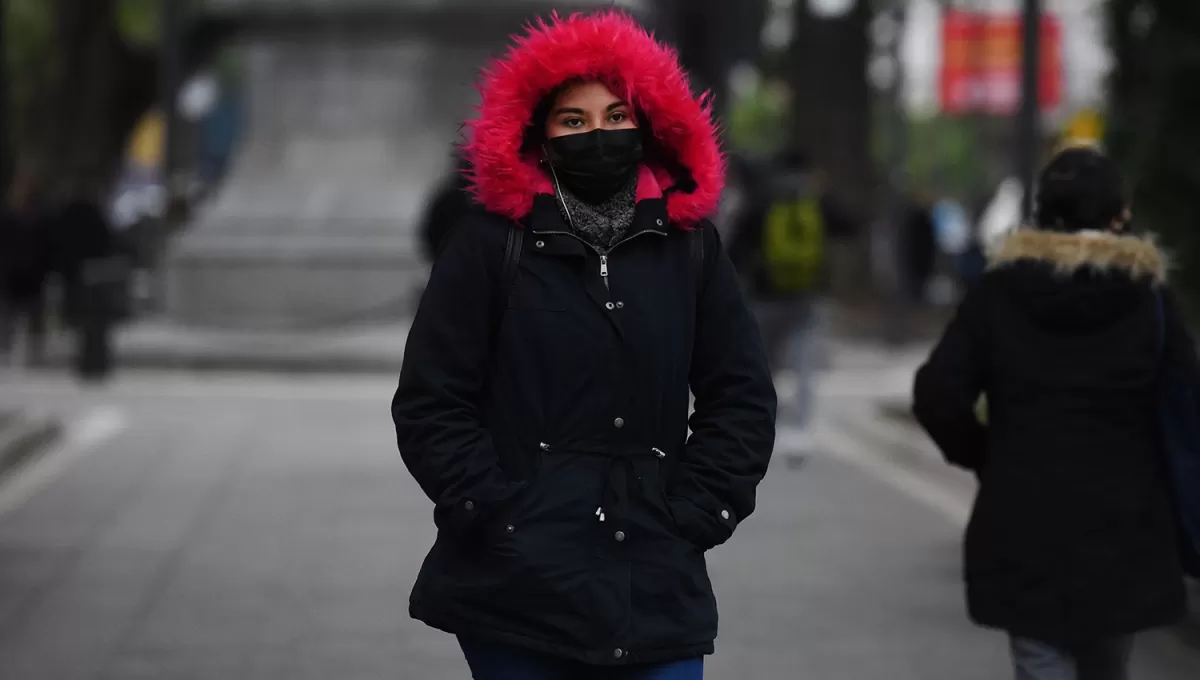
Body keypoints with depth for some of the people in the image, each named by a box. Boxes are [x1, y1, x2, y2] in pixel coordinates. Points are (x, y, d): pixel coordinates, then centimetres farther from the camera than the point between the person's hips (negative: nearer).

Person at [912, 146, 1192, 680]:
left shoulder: (998, 293, -2)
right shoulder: (1149, 296, -3)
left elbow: (936, 395, -8)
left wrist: (985, 458, 7)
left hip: (1023, 525, 0)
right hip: (1123, 529, 0)